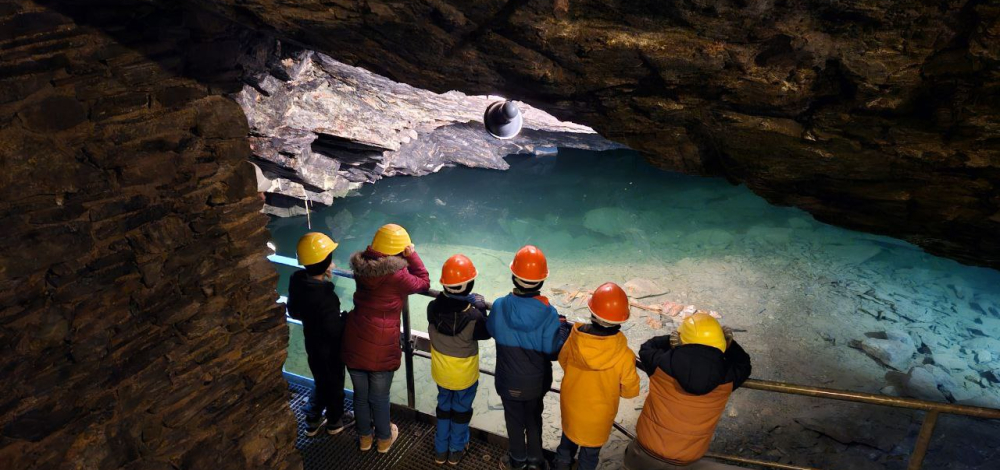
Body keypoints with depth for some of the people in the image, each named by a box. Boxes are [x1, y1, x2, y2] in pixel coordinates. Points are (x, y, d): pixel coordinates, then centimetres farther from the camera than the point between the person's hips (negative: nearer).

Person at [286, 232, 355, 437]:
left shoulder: (298, 282, -10)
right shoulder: (325, 295, -36)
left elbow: (293, 312, 5)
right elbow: (335, 329, -29)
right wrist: (347, 318, -12)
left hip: (312, 345, 7)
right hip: (329, 349, -7)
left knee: (321, 383, 28)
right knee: (334, 385, 18)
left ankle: (312, 422, 43)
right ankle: (335, 422, 41)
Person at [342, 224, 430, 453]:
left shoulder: (361, 266, -1)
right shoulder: (397, 275, -18)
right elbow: (423, 283, -2)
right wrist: (412, 255, -2)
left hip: (354, 342, 5)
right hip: (380, 346, -5)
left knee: (360, 394, 21)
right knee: (379, 397, 15)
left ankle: (365, 437, 41)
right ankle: (384, 439, 36)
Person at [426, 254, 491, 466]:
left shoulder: (433, 308, -23)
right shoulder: (473, 316, -33)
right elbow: (485, 333, -13)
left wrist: (458, 301, -2)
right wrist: (480, 307, -8)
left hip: (441, 371, 3)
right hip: (465, 375, -3)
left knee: (444, 406, 26)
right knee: (461, 410, 22)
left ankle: (441, 450, 41)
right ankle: (456, 450, 40)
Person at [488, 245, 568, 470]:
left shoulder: (500, 306, -24)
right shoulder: (548, 313, -27)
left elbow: (491, 330, -4)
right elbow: (553, 352, -18)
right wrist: (559, 328, -1)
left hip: (508, 380, 0)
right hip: (536, 381, 0)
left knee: (514, 420, 23)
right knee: (534, 418, 25)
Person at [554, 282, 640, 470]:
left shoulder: (574, 340, -28)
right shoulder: (624, 356, -34)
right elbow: (631, 390, -15)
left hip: (571, 405, 3)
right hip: (598, 414, -2)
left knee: (569, 438, 33)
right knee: (590, 452, 26)